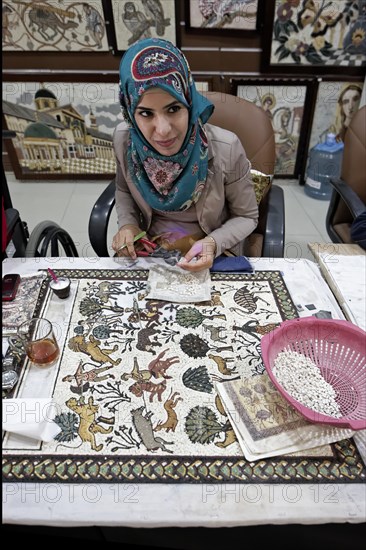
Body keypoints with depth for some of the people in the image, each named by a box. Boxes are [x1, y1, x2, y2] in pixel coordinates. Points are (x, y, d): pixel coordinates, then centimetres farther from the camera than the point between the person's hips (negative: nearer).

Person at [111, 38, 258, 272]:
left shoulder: (226, 149, -23)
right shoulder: (124, 139, -15)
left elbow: (246, 217, -8)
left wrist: (213, 243, -26)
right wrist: (127, 224, -13)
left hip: (209, 256, -1)